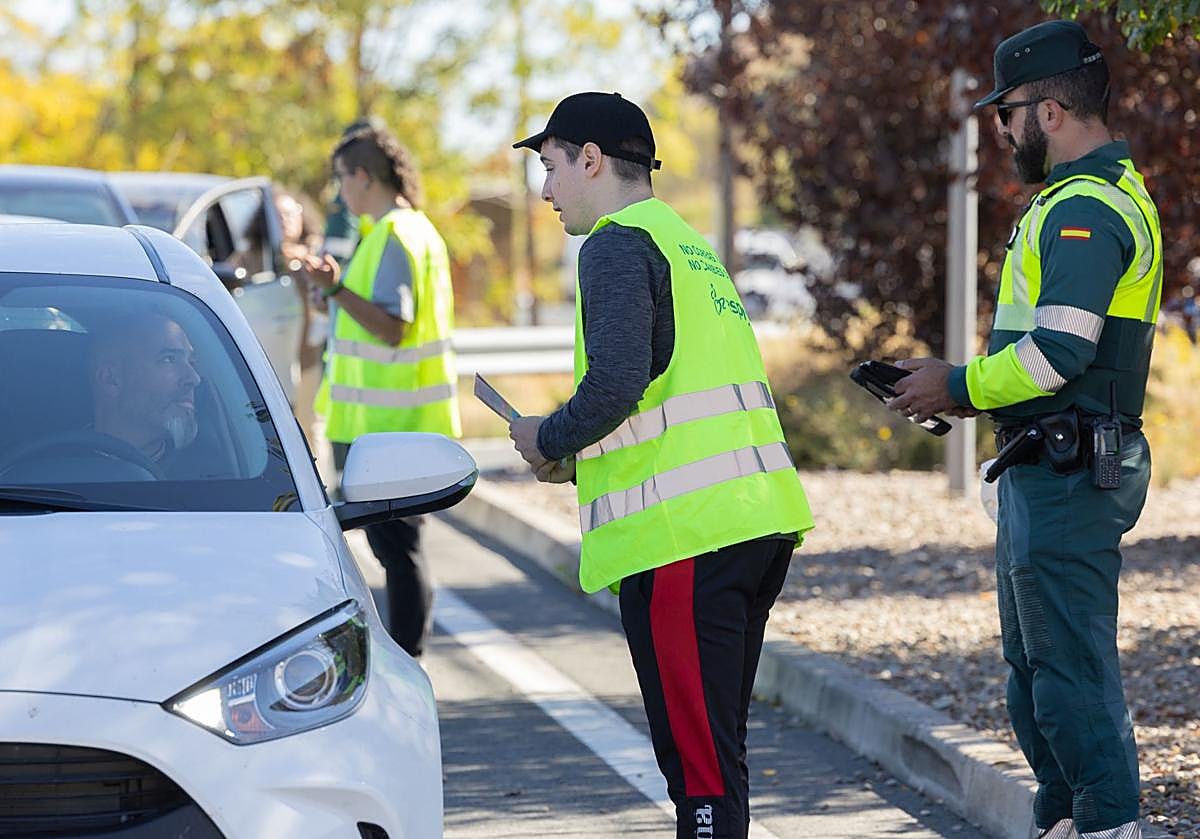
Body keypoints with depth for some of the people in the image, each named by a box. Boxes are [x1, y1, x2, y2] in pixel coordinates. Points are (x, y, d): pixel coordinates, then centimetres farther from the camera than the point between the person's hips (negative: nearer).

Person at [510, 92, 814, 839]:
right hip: (761, 517, 9)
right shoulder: (693, 245, 24)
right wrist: (582, 459, 20)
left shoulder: (619, 245, -6)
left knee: (696, 755, -9)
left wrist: (550, 441, -2)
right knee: (718, 748, 16)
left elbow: (616, 385, -20)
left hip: (685, 530, -9)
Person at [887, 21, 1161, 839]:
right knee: (1037, 666, 17)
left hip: (1066, 473, -11)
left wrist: (959, 387, -12)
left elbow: (1058, 351, -25)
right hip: (1054, 471, 11)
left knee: (1070, 666, -8)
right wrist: (963, 385, 14)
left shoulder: (1083, 210, -17)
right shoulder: (1109, 193, 19)